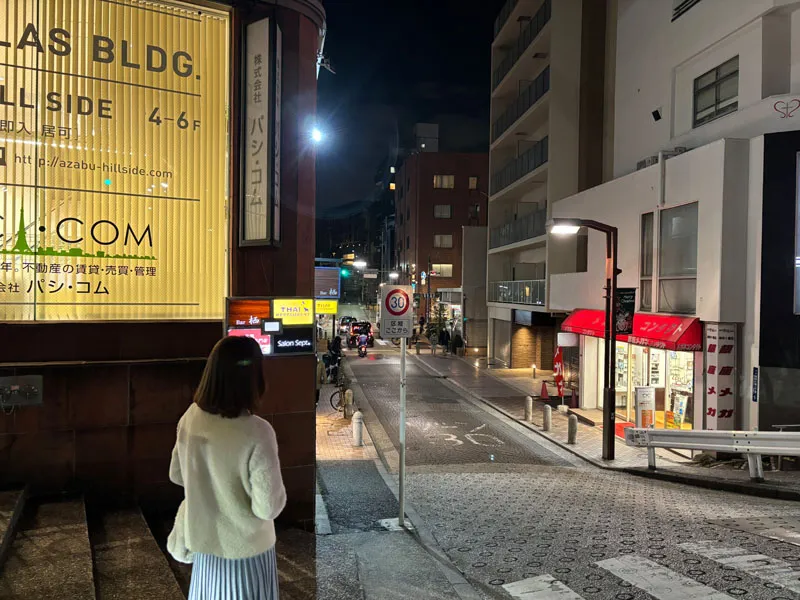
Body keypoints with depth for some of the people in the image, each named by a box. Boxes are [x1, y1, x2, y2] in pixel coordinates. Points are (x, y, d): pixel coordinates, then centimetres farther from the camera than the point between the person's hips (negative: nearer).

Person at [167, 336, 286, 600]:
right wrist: (279, 488, -5)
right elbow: (268, 508, -24)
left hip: (204, 541, 5)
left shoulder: (191, 417, -11)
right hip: (245, 550, -5)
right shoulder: (256, 432, -29)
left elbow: (177, 475, 4)